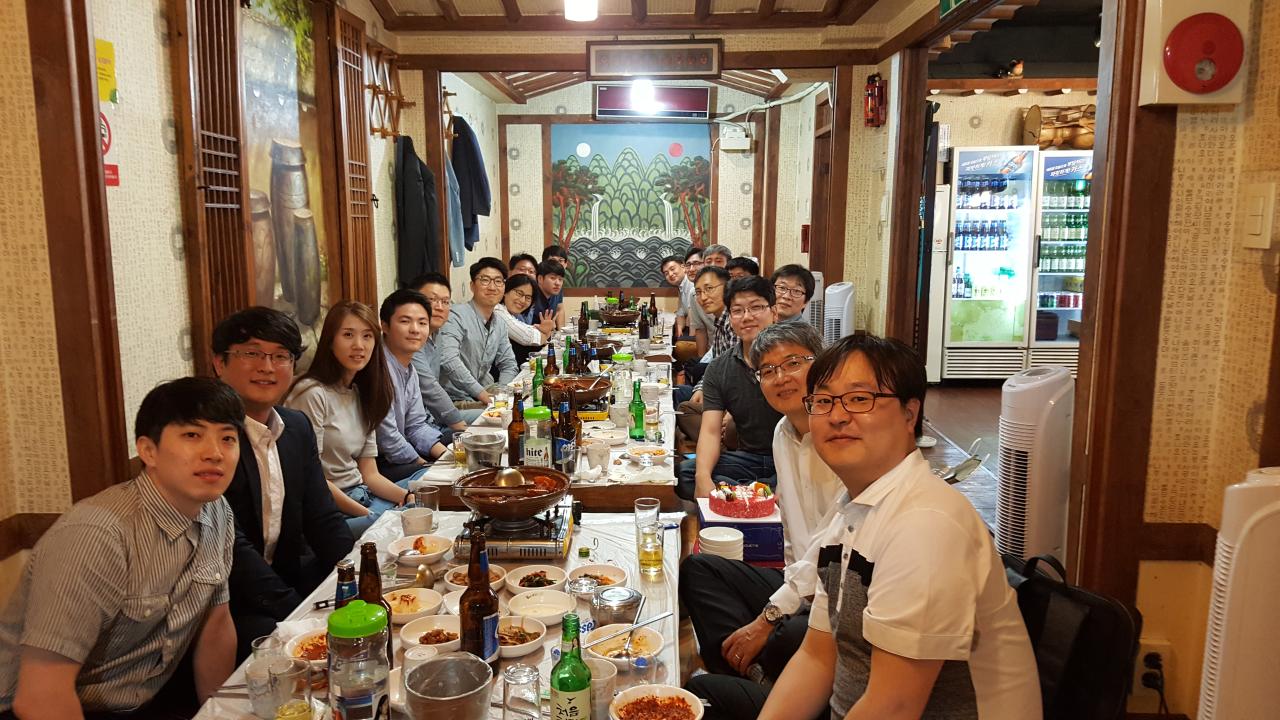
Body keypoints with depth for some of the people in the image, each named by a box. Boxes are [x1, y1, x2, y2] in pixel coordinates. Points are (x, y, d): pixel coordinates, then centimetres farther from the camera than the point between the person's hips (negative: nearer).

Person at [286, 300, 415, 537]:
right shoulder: (313, 393, -13)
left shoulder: (363, 394, 13)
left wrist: (409, 497, -9)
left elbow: (369, 474, 9)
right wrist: (368, 515, -17)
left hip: (362, 496, 8)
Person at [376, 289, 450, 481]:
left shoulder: (410, 370, 10)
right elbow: (386, 436, -21)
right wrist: (425, 465, -9)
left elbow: (416, 426, 13)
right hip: (375, 465, -9)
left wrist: (448, 456, -3)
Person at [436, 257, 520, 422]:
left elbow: (508, 364, 20)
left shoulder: (500, 325, 13)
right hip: (456, 403, -8)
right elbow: (448, 360, -25)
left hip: (486, 396, 8)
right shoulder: (456, 317, -13)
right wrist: (483, 394, -25)